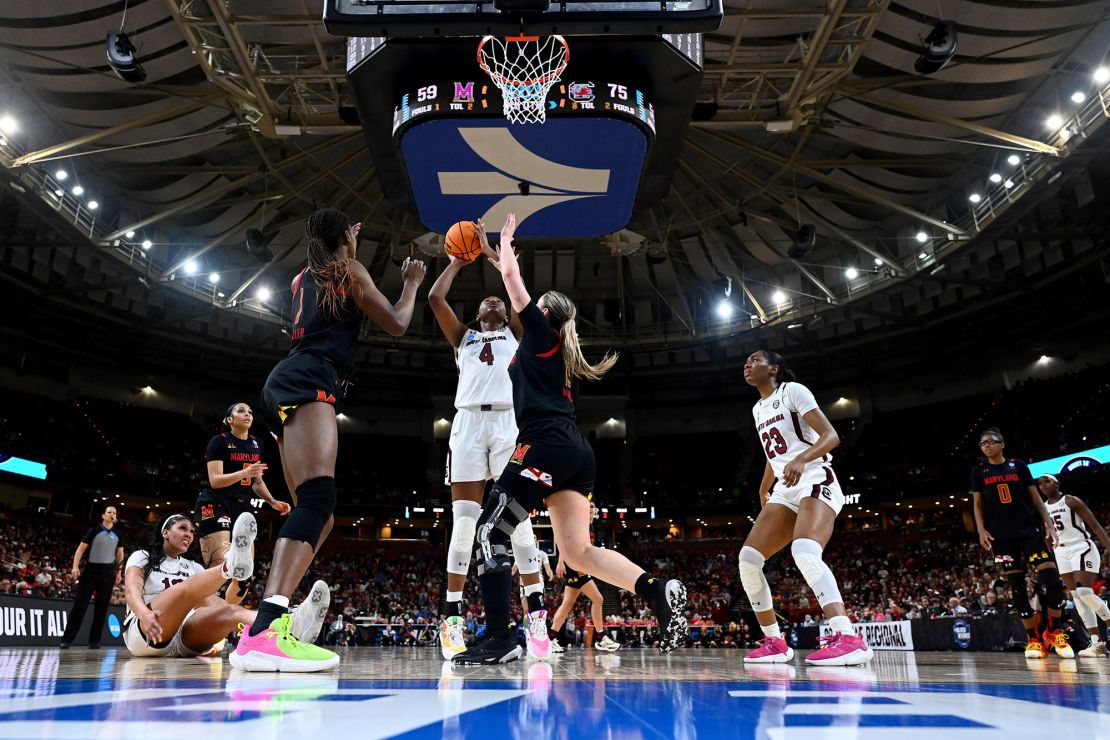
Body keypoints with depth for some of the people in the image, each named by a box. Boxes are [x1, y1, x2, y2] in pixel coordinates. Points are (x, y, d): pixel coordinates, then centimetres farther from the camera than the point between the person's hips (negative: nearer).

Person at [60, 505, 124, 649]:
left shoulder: (117, 535, 10)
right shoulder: (94, 531, -1)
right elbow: (81, 548, -3)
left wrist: (118, 572, 13)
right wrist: (75, 566, -14)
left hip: (108, 572, 3)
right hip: (91, 569, -3)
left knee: (102, 607, 4)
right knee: (80, 603, -5)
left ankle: (94, 641, 10)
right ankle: (67, 638, 0)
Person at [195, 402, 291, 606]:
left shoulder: (256, 444, 14)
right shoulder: (219, 441, -5)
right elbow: (215, 480, -14)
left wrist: (273, 502, 5)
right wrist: (244, 472, -28)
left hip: (242, 509, 7)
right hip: (215, 507, -7)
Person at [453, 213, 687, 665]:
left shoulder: (540, 334, 6)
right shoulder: (555, 348, 27)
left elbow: (513, 278, 10)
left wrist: (506, 240, 27)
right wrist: (500, 262, 51)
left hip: (546, 445, -9)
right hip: (576, 453, 9)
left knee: (489, 532, -6)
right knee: (578, 553, 5)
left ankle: (499, 639, -12)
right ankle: (658, 591, -9)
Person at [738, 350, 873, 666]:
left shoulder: (793, 390, -4)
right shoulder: (758, 409, 20)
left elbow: (831, 436, -13)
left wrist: (801, 459, -31)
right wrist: (764, 493, 28)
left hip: (816, 482, -8)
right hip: (785, 492, 8)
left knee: (805, 552, -34)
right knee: (748, 558, -6)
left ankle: (848, 638, -39)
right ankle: (775, 642, 3)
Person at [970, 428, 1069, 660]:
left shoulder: (1019, 466, 8)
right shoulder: (979, 471, 8)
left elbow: (1035, 497, 9)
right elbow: (977, 503, 8)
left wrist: (1049, 525, -1)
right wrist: (981, 530, -4)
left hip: (1030, 529, 0)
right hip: (1001, 535, 0)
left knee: (1052, 580, -11)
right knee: (1017, 587, 0)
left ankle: (1054, 632, 8)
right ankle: (1034, 639, 9)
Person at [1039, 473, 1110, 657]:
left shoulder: (1071, 501, -8)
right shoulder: (1043, 508, 10)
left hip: (1082, 549, -6)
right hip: (1062, 553, 6)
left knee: (1085, 592, -19)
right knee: (1077, 597, 0)